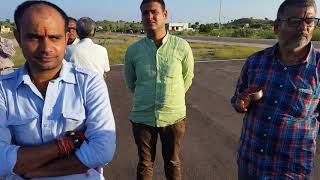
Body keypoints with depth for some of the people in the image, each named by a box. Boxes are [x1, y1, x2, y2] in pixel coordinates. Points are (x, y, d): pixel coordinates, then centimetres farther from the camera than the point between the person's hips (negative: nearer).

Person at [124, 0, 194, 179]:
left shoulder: (182, 47, -9)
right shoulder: (133, 51, -6)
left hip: (174, 117, 0)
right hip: (142, 117, 1)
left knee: (173, 162, 19)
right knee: (145, 164, 17)